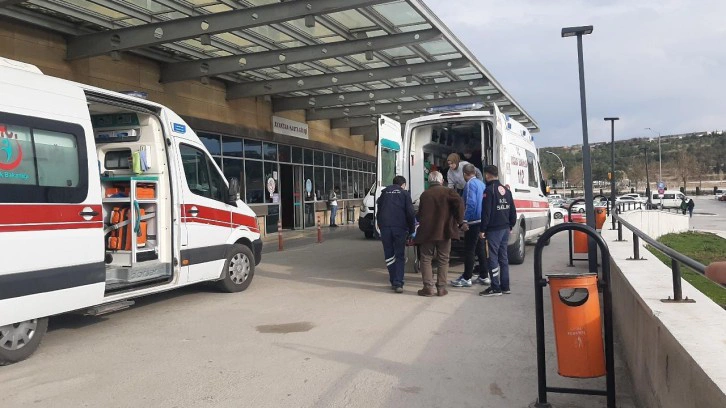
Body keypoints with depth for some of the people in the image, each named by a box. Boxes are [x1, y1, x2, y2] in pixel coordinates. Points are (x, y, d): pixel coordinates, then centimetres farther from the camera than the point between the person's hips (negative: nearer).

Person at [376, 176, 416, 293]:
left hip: (385, 227, 2)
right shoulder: (404, 193, 8)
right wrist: (411, 230, 9)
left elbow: (378, 212, 17)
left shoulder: (384, 192, 17)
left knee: (389, 256, 10)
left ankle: (394, 282, 11)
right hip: (400, 227, -2)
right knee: (400, 256, 3)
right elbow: (410, 213, 2)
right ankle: (398, 283, -6)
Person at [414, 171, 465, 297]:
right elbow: (459, 203, -16)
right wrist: (460, 221, -9)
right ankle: (441, 288, 7)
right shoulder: (448, 192, 1)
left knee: (426, 259, 8)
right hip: (444, 231, -1)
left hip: (427, 232, 1)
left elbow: (420, 214, 11)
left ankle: (428, 287, 1)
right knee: (443, 260, 8)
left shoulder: (424, 194, 9)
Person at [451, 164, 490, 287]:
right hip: (482, 221, 9)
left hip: (473, 222, -8)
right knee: (480, 249, 14)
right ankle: (483, 277, 20)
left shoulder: (470, 184, -12)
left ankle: (466, 278, 0)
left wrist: (465, 219, -17)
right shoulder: (481, 183, 13)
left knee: (469, 250, -4)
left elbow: (471, 203, -21)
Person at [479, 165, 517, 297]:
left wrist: (483, 229, -11)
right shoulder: (506, 190, 13)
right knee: (503, 257, 13)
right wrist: (511, 225, 21)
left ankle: (495, 288, -4)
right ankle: (505, 286, 17)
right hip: (505, 228, 8)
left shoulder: (489, 190, -11)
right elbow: (512, 211, 15)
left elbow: (486, 212, -16)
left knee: (493, 257, -4)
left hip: (494, 229, -8)